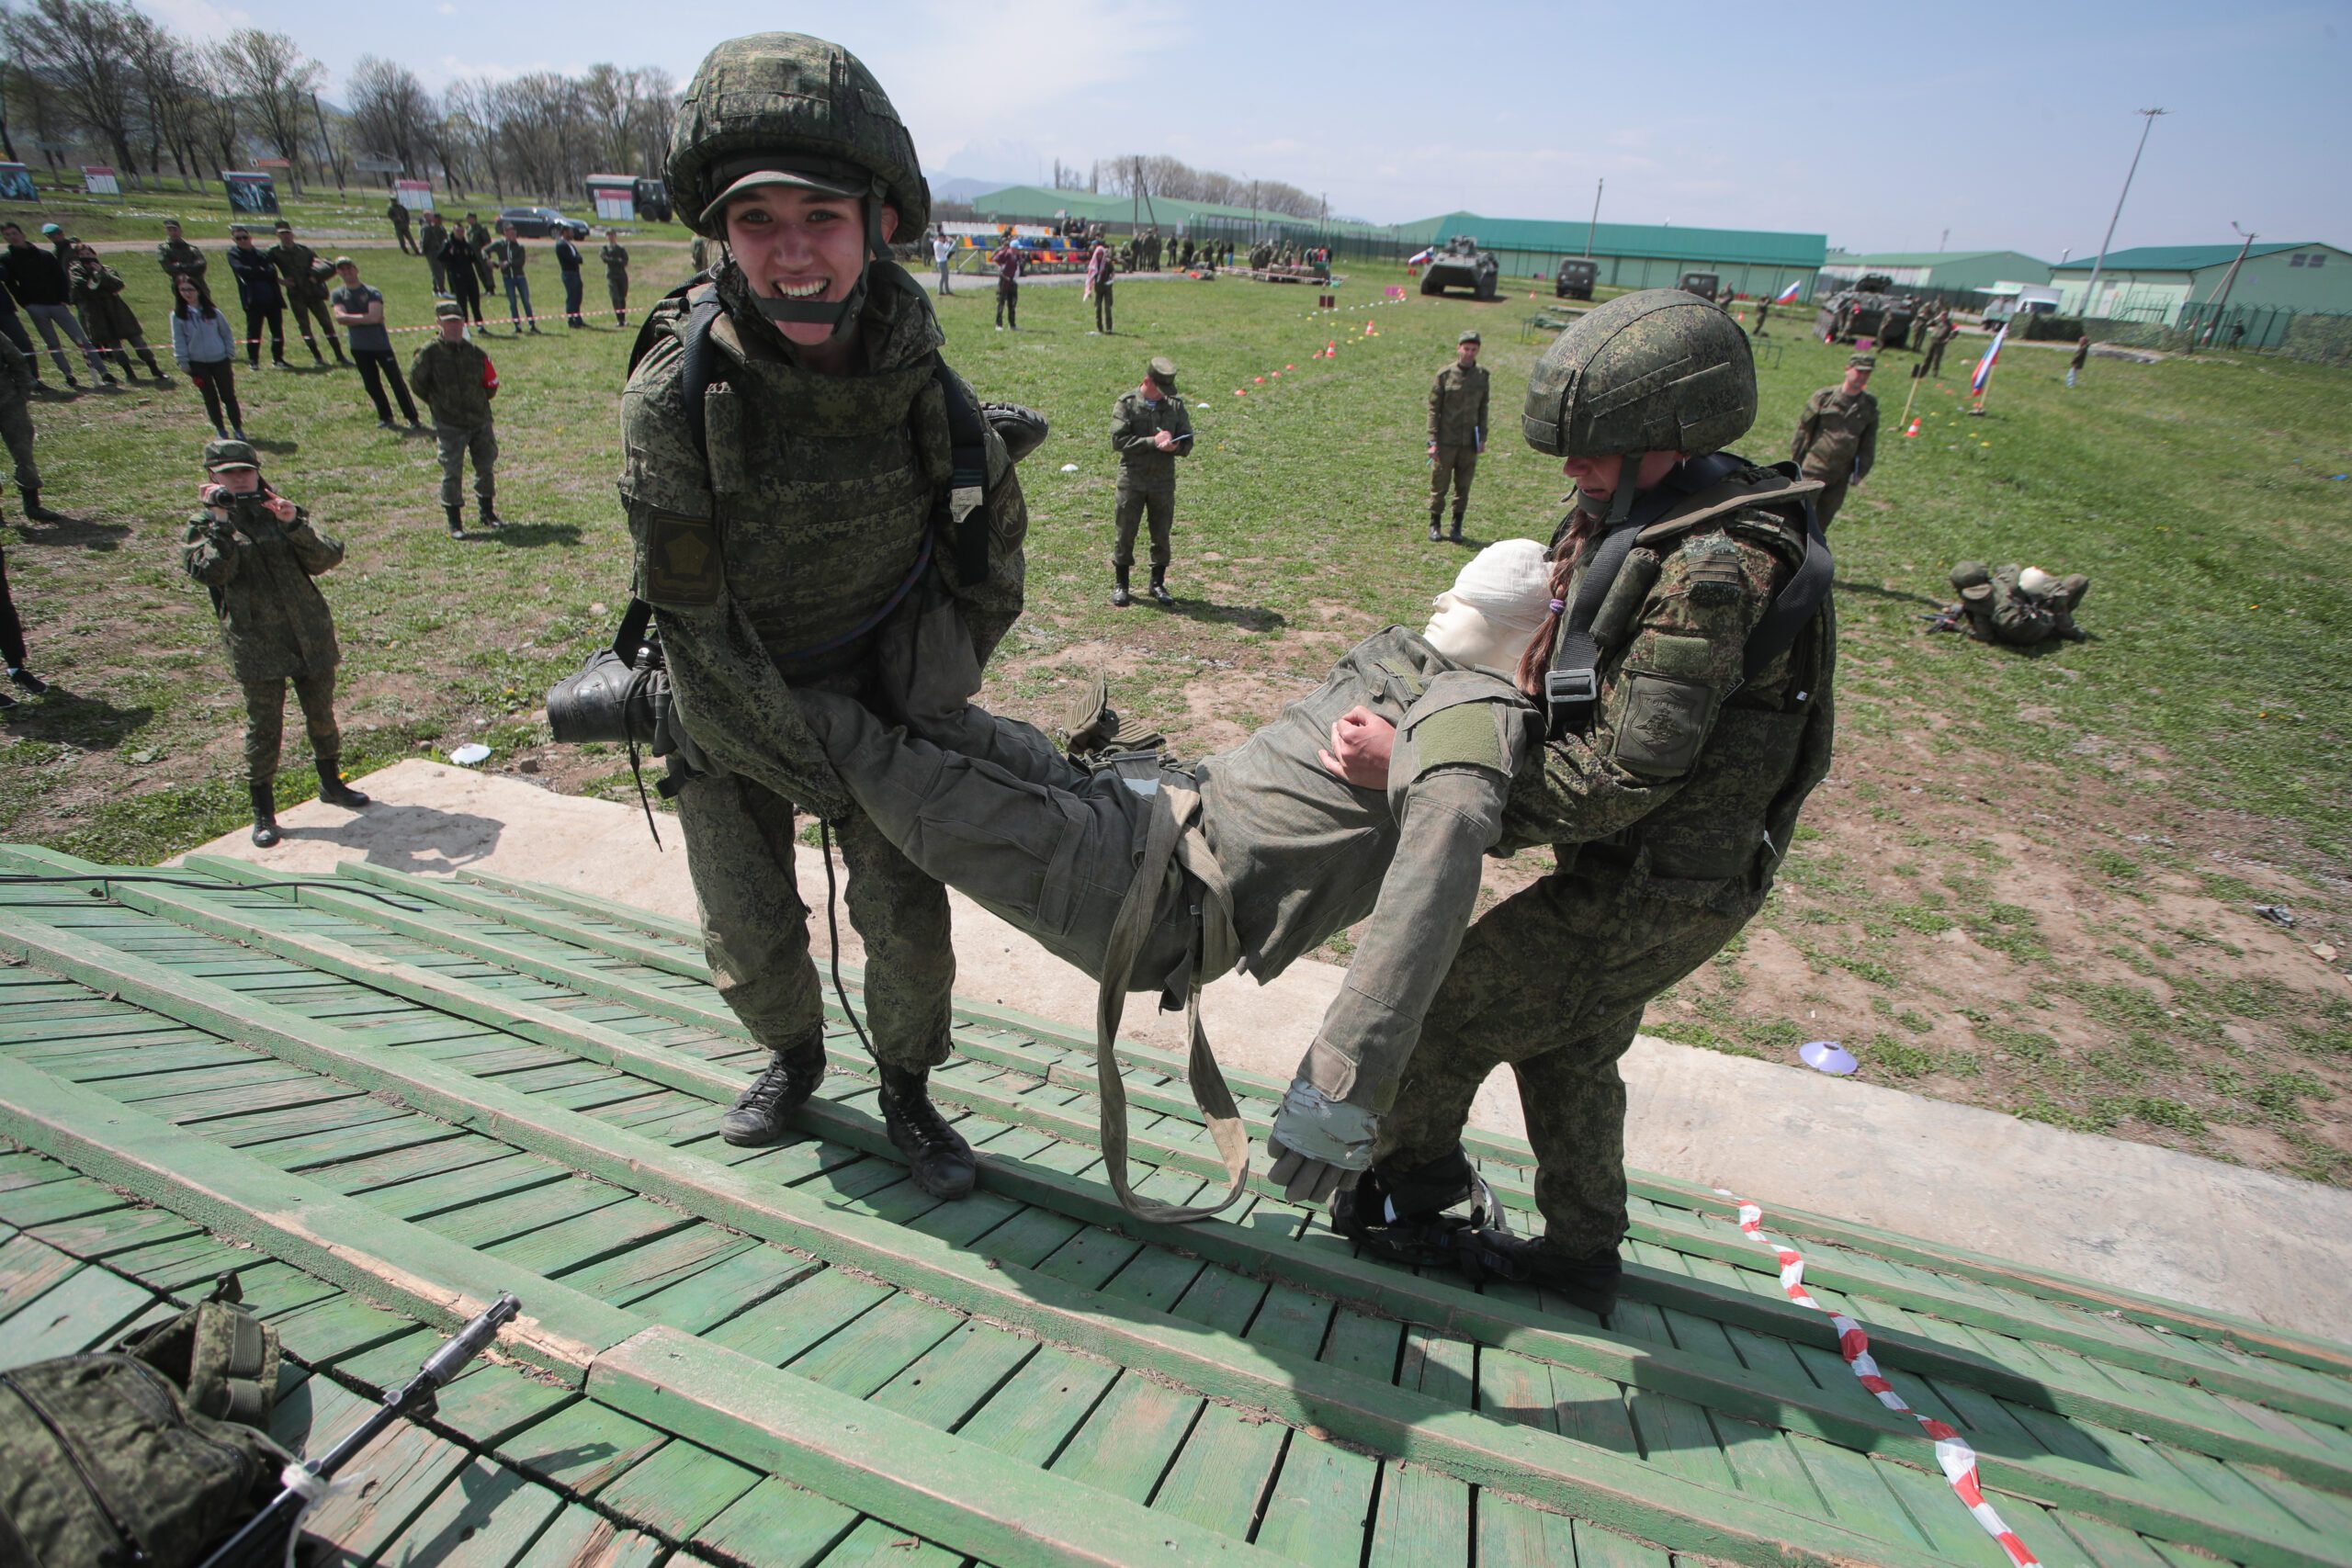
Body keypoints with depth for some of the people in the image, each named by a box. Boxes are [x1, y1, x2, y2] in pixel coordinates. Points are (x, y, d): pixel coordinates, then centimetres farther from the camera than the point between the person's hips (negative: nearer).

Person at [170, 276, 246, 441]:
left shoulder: (213, 312, -3)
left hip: (220, 361, 0)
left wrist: (230, 354, 1)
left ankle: (238, 428, 11)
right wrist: (184, 363, -4)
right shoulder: (178, 315, -4)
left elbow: (227, 334, 6)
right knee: (211, 398, 7)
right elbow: (178, 342, -1)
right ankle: (220, 430, 15)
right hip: (197, 364, 0)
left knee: (229, 396, 3)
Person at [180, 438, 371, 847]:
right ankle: (263, 811, 14)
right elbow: (212, 572, -17)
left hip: (311, 635, 3)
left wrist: (294, 525, -20)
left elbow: (328, 557, -6)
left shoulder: (282, 512, 7)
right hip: (257, 646, -2)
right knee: (264, 727, 3)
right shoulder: (204, 525, 1)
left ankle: (331, 783, 35)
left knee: (322, 714, 15)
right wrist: (222, 522, -21)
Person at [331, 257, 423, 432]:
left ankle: (412, 418, 0)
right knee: (371, 385, 9)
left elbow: (375, 316, -18)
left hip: (380, 343, -3)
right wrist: (365, 318, -13)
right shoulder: (337, 295, 5)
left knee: (396, 381, -4)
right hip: (359, 347, 3)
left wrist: (351, 319, -10)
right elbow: (340, 316, -11)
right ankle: (385, 417, 20)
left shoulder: (373, 293, -5)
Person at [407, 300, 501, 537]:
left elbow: (491, 384, 9)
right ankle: (454, 522, 6)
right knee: (452, 473, -2)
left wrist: (477, 401, 5)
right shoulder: (430, 353, -9)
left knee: (486, 468, 11)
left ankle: (487, 513, 28)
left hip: (480, 421, 4)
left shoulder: (475, 352, 1)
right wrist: (438, 403, 5)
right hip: (449, 426, -3)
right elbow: (416, 382, -1)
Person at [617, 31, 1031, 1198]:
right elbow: (696, 627, -20)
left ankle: (906, 1092, 30)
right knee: (748, 931, 11)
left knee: (907, 920, 2)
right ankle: (794, 1056, 44)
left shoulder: (922, 383, -18)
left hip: (875, 697, 1)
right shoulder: (676, 392, -25)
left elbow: (993, 549, -2)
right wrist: (818, 774, -17)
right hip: (725, 710, 0)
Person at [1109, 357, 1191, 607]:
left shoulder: (1175, 405, 7)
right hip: (1132, 478, -3)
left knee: (1162, 534, 7)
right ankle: (1120, 585, 14)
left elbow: (1187, 443, 8)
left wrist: (1174, 446, -16)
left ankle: (1158, 584, 21)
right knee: (1125, 533, 2)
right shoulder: (1126, 404, -3)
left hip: (1164, 480, 3)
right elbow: (1118, 440, -13)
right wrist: (1153, 442, -19)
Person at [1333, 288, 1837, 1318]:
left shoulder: (1713, 572, -28)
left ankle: (1407, 1188, 26)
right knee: (1566, 1054, 24)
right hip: (1641, 866, 10)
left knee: (1440, 1008, -1)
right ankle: (1579, 1255, 43)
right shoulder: (1650, 517, 3)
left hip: (1657, 888, -10)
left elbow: (1621, 772, -30)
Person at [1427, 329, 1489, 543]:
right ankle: (1434, 525, 19)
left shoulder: (1482, 375, 5)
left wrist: (1482, 438, 6)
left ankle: (1457, 526, 20)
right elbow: (1433, 407, -3)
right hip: (1446, 441, -3)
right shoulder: (1445, 374, -5)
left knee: (1463, 486, 8)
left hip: (1470, 442, 3)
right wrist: (1433, 440, -9)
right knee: (1439, 484, 4)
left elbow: (1483, 408, 11)